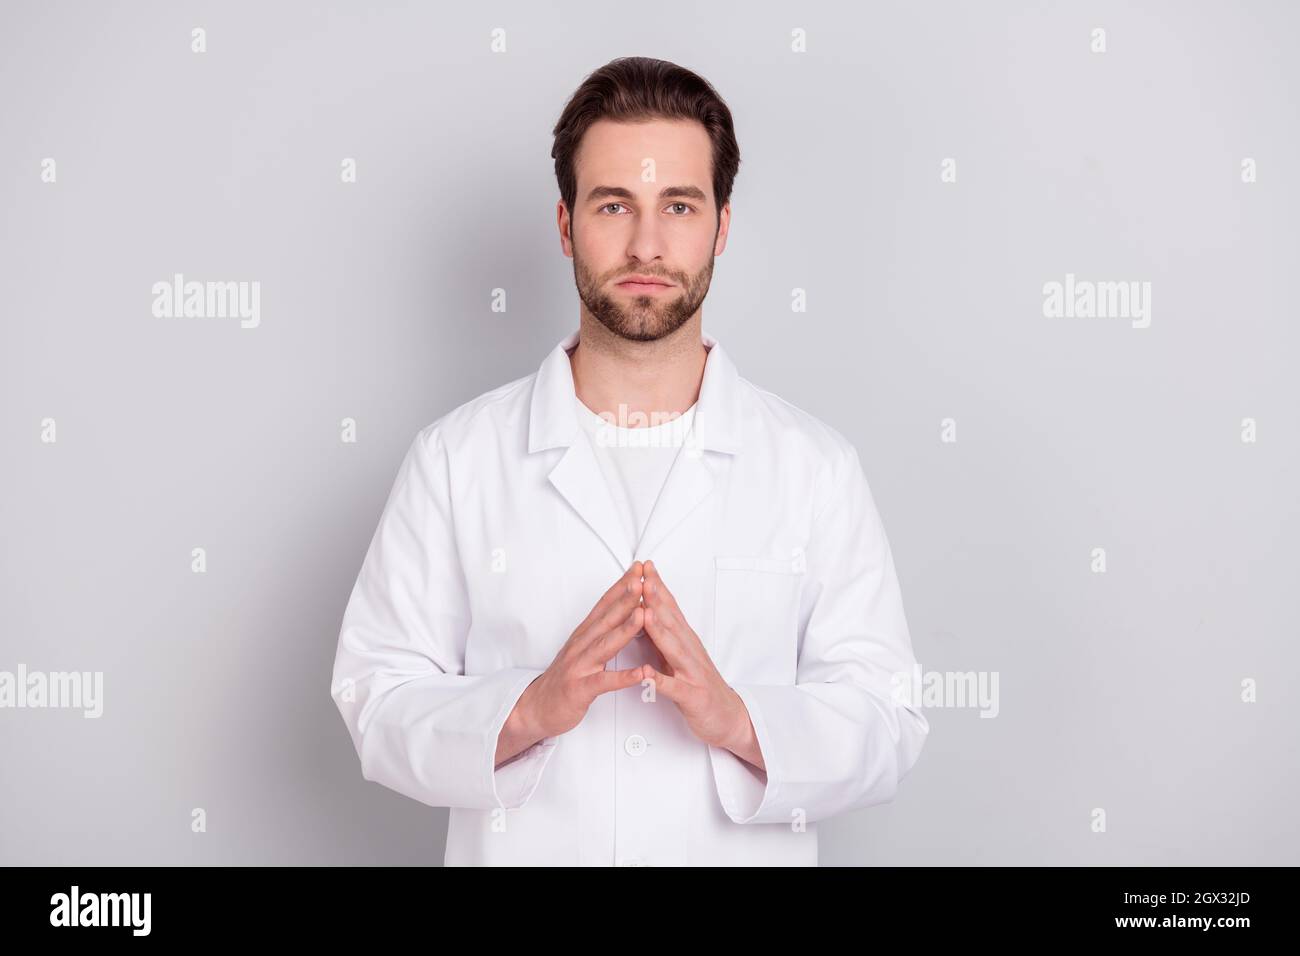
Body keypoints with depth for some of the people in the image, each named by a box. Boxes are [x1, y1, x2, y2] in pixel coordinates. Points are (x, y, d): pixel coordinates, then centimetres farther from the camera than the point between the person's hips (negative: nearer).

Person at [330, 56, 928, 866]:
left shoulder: (816, 467, -5)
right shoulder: (455, 459, -6)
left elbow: (888, 725, -7)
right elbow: (378, 700, -7)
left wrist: (738, 720, -24)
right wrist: (528, 709, -24)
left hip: (749, 851, 1)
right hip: (520, 847, 0)